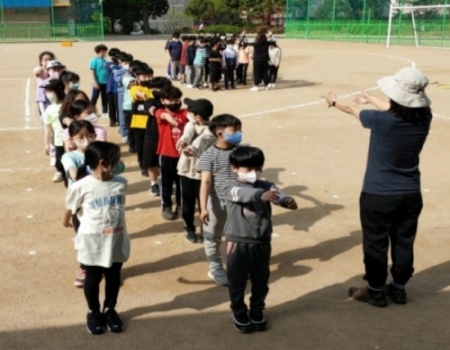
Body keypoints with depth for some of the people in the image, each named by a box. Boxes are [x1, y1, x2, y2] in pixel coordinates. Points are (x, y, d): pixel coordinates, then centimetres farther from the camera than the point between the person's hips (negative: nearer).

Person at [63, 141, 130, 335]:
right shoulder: (81, 187, -17)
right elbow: (70, 209, 1)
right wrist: (66, 223, 15)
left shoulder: (121, 183, -5)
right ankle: (93, 312, 36)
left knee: (114, 278, 17)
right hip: (92, 243, -3)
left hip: (117, 242, 3)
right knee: (93, 279, 15)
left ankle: (109, 309, 38)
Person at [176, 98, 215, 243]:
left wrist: (192, 148, -54)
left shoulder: (211, 131, -13)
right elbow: (188, 133, -19)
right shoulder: (190, 125, 3)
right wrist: (183, 140, -43)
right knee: (187, 202, 13)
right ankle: (189, 228, 30)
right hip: (186, 169, 5)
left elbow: (201, 141, -32)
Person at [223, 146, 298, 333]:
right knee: (237, 282, 11)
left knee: (261, 282, 17)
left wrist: (287, 200, -45)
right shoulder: (231, 187, -10)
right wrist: (261, 194, -53)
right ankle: (239, 313, 32)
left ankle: (257, 312, 37)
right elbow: (243, 194, -33)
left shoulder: (266, 185, 1)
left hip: (262, 243, 3)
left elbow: (276, 193, -21)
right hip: (238, 243, -3)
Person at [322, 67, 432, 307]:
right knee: (404, 243, 16)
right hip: (410, 194, 5)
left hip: (378, 195, -5)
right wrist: (370, 98, 30)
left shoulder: (381, 121, -22)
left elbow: (353, 110, -1)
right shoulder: (423, 119, -8)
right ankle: (398, 289, 31)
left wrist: (334, 102, 21)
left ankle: (375, 291, 23)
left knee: (375, 244, 10)